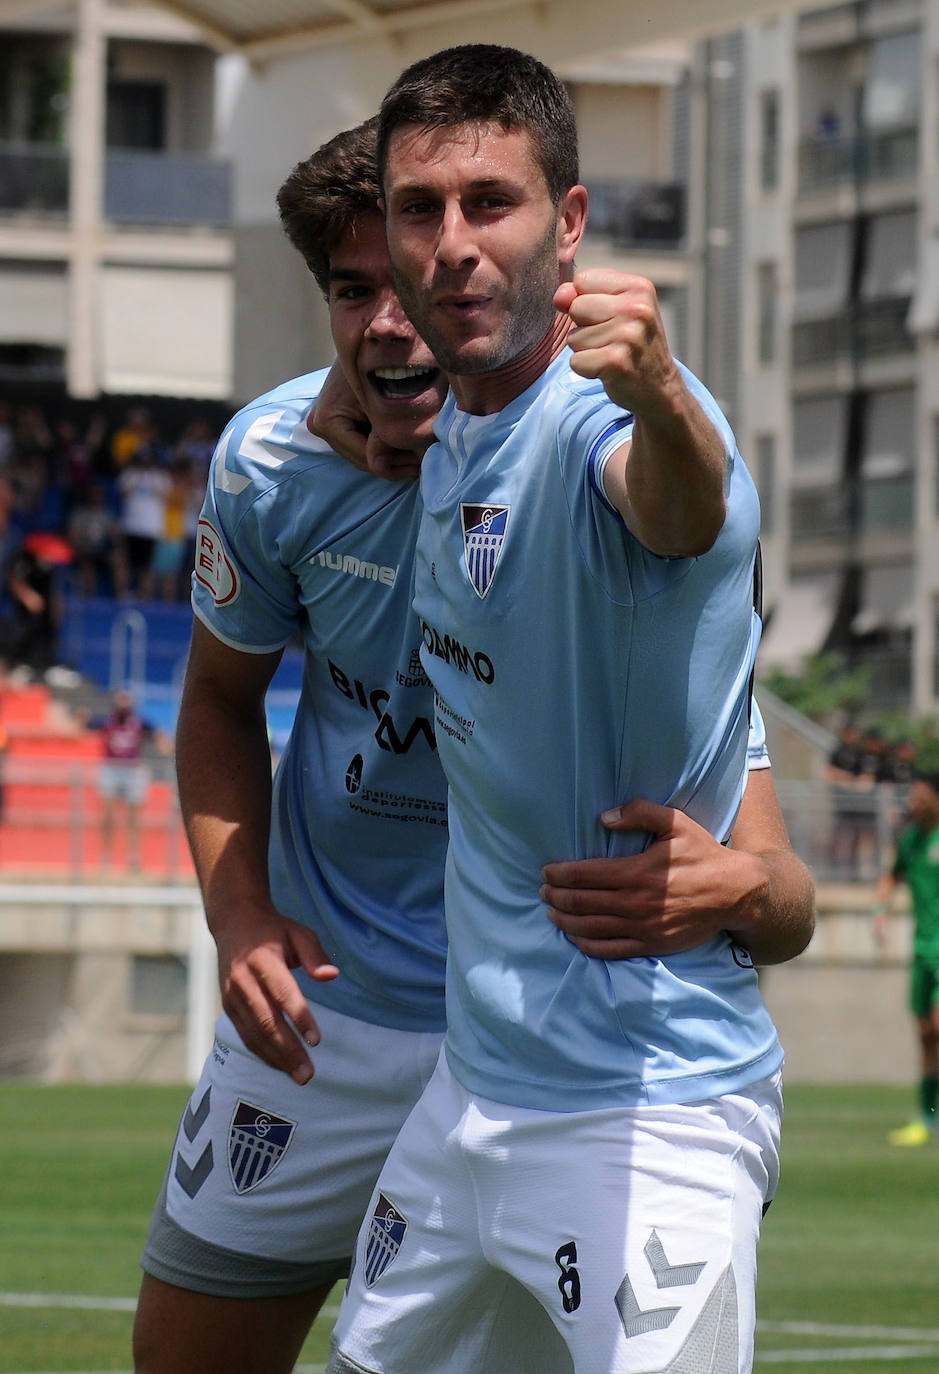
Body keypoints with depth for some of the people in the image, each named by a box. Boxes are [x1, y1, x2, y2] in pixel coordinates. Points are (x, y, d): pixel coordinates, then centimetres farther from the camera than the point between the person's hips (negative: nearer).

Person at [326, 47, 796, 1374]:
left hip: (653, 1108, -8)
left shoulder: (604, 422, -20)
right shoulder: (450, 430, 7)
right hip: (468, 1086, 9)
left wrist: (660, 402, -67)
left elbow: (682, 507, -46)